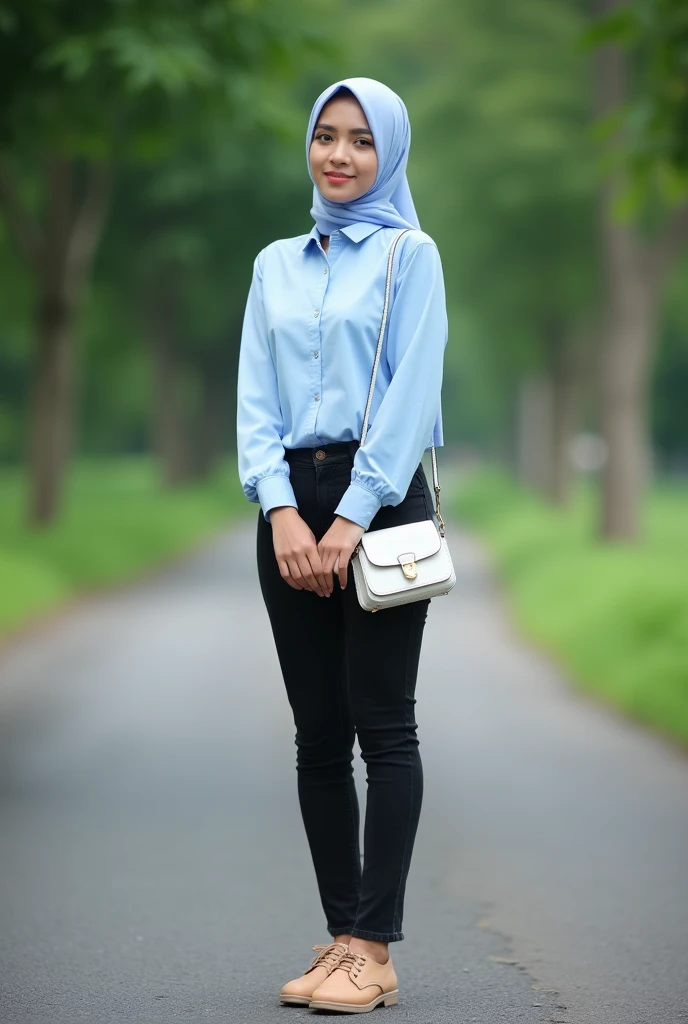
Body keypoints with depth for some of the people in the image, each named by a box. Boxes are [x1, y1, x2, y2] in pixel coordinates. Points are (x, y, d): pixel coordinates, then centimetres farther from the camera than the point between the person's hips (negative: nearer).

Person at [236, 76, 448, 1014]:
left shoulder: (410, 255, 3)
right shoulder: (276, 265, 15)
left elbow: (412, 393, -6)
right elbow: (255, 398, 8)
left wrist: (350, 520, -13)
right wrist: (283, 511, -8)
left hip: (381, 498, -5)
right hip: (292, 498, 5)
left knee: (382, 724, -6)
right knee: (318, 733, 5)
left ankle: (373, 950, -8)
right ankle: (340, 936, 9)